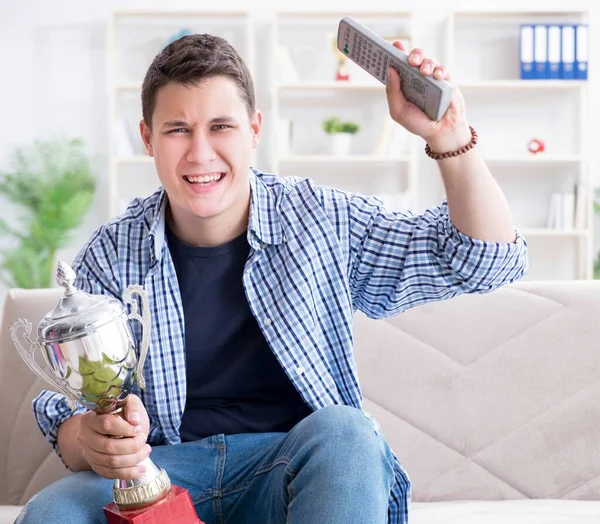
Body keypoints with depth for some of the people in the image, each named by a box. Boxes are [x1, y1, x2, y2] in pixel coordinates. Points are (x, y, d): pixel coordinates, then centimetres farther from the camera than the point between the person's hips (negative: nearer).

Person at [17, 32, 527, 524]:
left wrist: (448, 137, -15)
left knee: (344, 431, -34)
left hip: (300, 465, 0)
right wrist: (91, 441, -25)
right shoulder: (111, 256, 1)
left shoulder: (323, 221, 1)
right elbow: (66, 405, 1)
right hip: (164, 470, 0)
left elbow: (489, 258, 1)